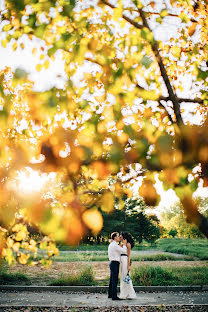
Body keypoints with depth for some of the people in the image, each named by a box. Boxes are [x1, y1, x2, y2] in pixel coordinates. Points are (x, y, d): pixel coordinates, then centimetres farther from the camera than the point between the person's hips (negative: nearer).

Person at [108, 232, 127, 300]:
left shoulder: (111, 244, 16)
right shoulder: (115, 245, -15)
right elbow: (124, 251, -16)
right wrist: (124, 244, -4)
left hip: (112, 263, 10)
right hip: (115, 263, -10)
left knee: (112, 279, 16)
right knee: (115, 280, -7)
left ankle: (110, 294, 24)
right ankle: (114, 296, -5)